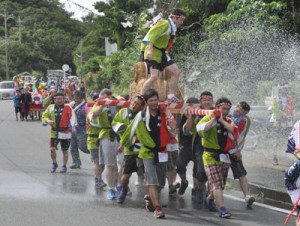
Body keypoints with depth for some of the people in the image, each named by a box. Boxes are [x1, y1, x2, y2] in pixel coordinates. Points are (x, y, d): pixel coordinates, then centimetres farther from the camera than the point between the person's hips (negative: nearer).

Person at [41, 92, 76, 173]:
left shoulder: (68, 108, -3)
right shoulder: (50, 108, 6)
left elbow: (72, 117, -11)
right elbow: (44, 116, 11)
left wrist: (72, 126, -28)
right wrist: (48, 121, -11)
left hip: (65, 132, -2)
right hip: (54, 132, 2)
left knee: (64, 151, 8)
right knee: (52, 149, -11)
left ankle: (64, 166, 26)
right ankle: (54, 163, 13)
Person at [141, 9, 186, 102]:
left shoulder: (173, 28, 15)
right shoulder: (165, 24, -14)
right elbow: (152, 35, -22)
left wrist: (166, 52, 13)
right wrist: (150, 50, -29)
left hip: (161, 53, 10)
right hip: (152, 52, -10)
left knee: (176, 71, 4)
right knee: (154, 76, -18)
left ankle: (171, 96, 9)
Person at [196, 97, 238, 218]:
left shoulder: (229, 121, 11)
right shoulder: (208, 118, -4)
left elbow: (234, 131, -10)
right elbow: (201, 129, -24)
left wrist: (222, 120, -13)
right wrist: (213, 119, -21)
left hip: (224, 156, 6)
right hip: (211, 156, -6)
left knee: (220, 184, 17)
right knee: (217, 184, -15)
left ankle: (210, 199, 42)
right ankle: (221, 209, -21)